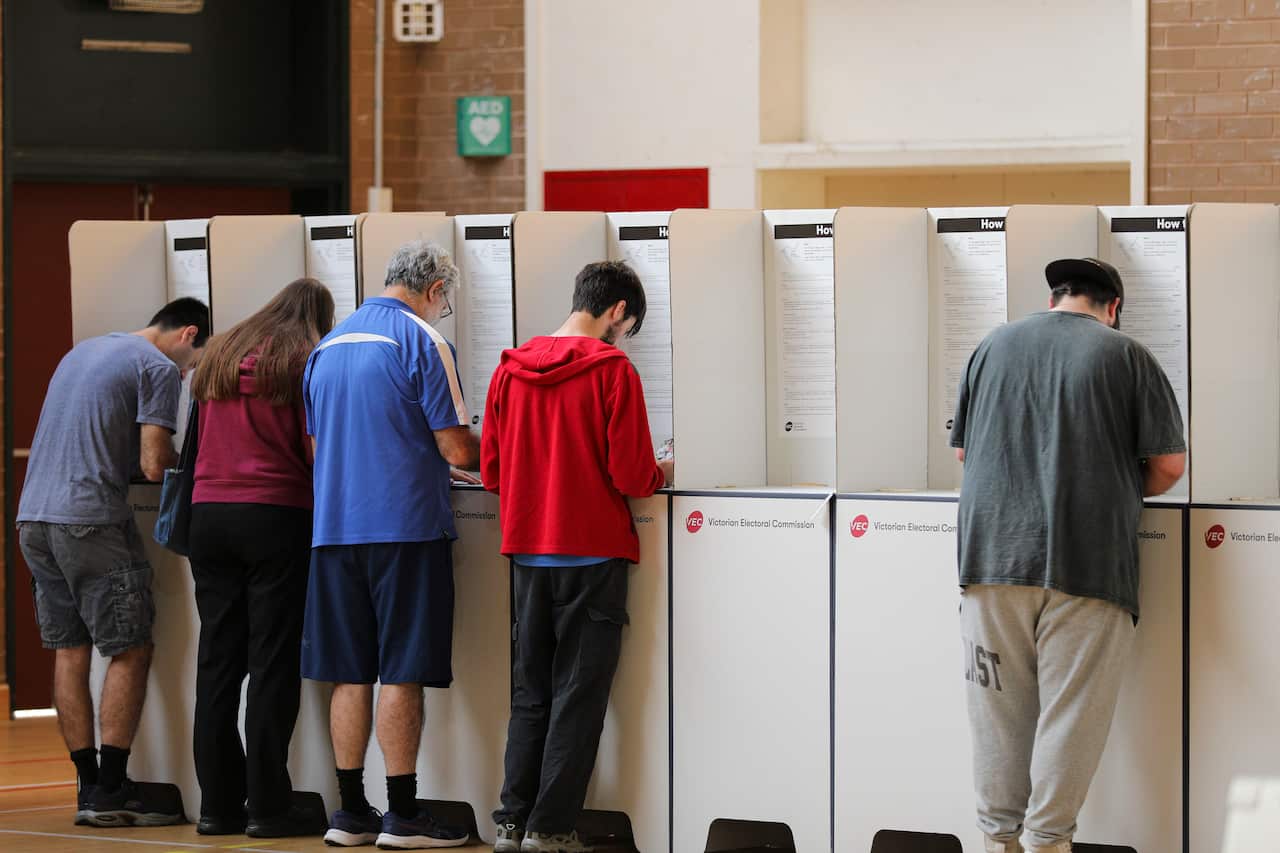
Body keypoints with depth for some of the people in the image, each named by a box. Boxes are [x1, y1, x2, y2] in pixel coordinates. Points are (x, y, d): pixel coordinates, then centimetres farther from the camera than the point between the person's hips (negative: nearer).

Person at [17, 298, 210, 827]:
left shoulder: (84, 351, 22)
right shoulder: (160, 369, -4)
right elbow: (154, 465, -11)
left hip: (33, 516, 8)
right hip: (89, 520, -8)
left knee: (70, 651, 9)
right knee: (130, 651, -2)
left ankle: (89, 785, 10)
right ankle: (111, 790, -5)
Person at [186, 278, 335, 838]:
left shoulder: (220, 356, 14)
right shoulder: (306, 360, -3)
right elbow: (316, 450, -6)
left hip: (209, 513, 5)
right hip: (276, 516, -5)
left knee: (216, 661, 7)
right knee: (273, 663, -2)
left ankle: (217, 803, 8)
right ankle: (268, 805, -3)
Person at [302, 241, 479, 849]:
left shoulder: (327, 347, 14)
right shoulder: (421, 342, -7)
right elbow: (456, 449, -11)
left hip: (334, 525, 6)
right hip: (405, 525, -6)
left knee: (349, 673, 8)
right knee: (401, 673, -3)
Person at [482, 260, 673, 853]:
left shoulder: (512, 370, 4)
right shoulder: (612, 369, -11)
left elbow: (491, 473, 7)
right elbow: (631, 475, -13)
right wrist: (663, 474, 8)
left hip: (528, 552, 5)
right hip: (593, 553, -5)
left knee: (530, 693, 14)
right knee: (578, 695, 2)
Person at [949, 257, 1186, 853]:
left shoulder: (993, 348, 12)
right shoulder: (1126, 354, 3)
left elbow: (963, 451, 19)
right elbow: (1170, 463, 2)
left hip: (994, 552, 3)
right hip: (1088, 560, -3)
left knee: (999, 708, 7)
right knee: (1071, 713, 1)